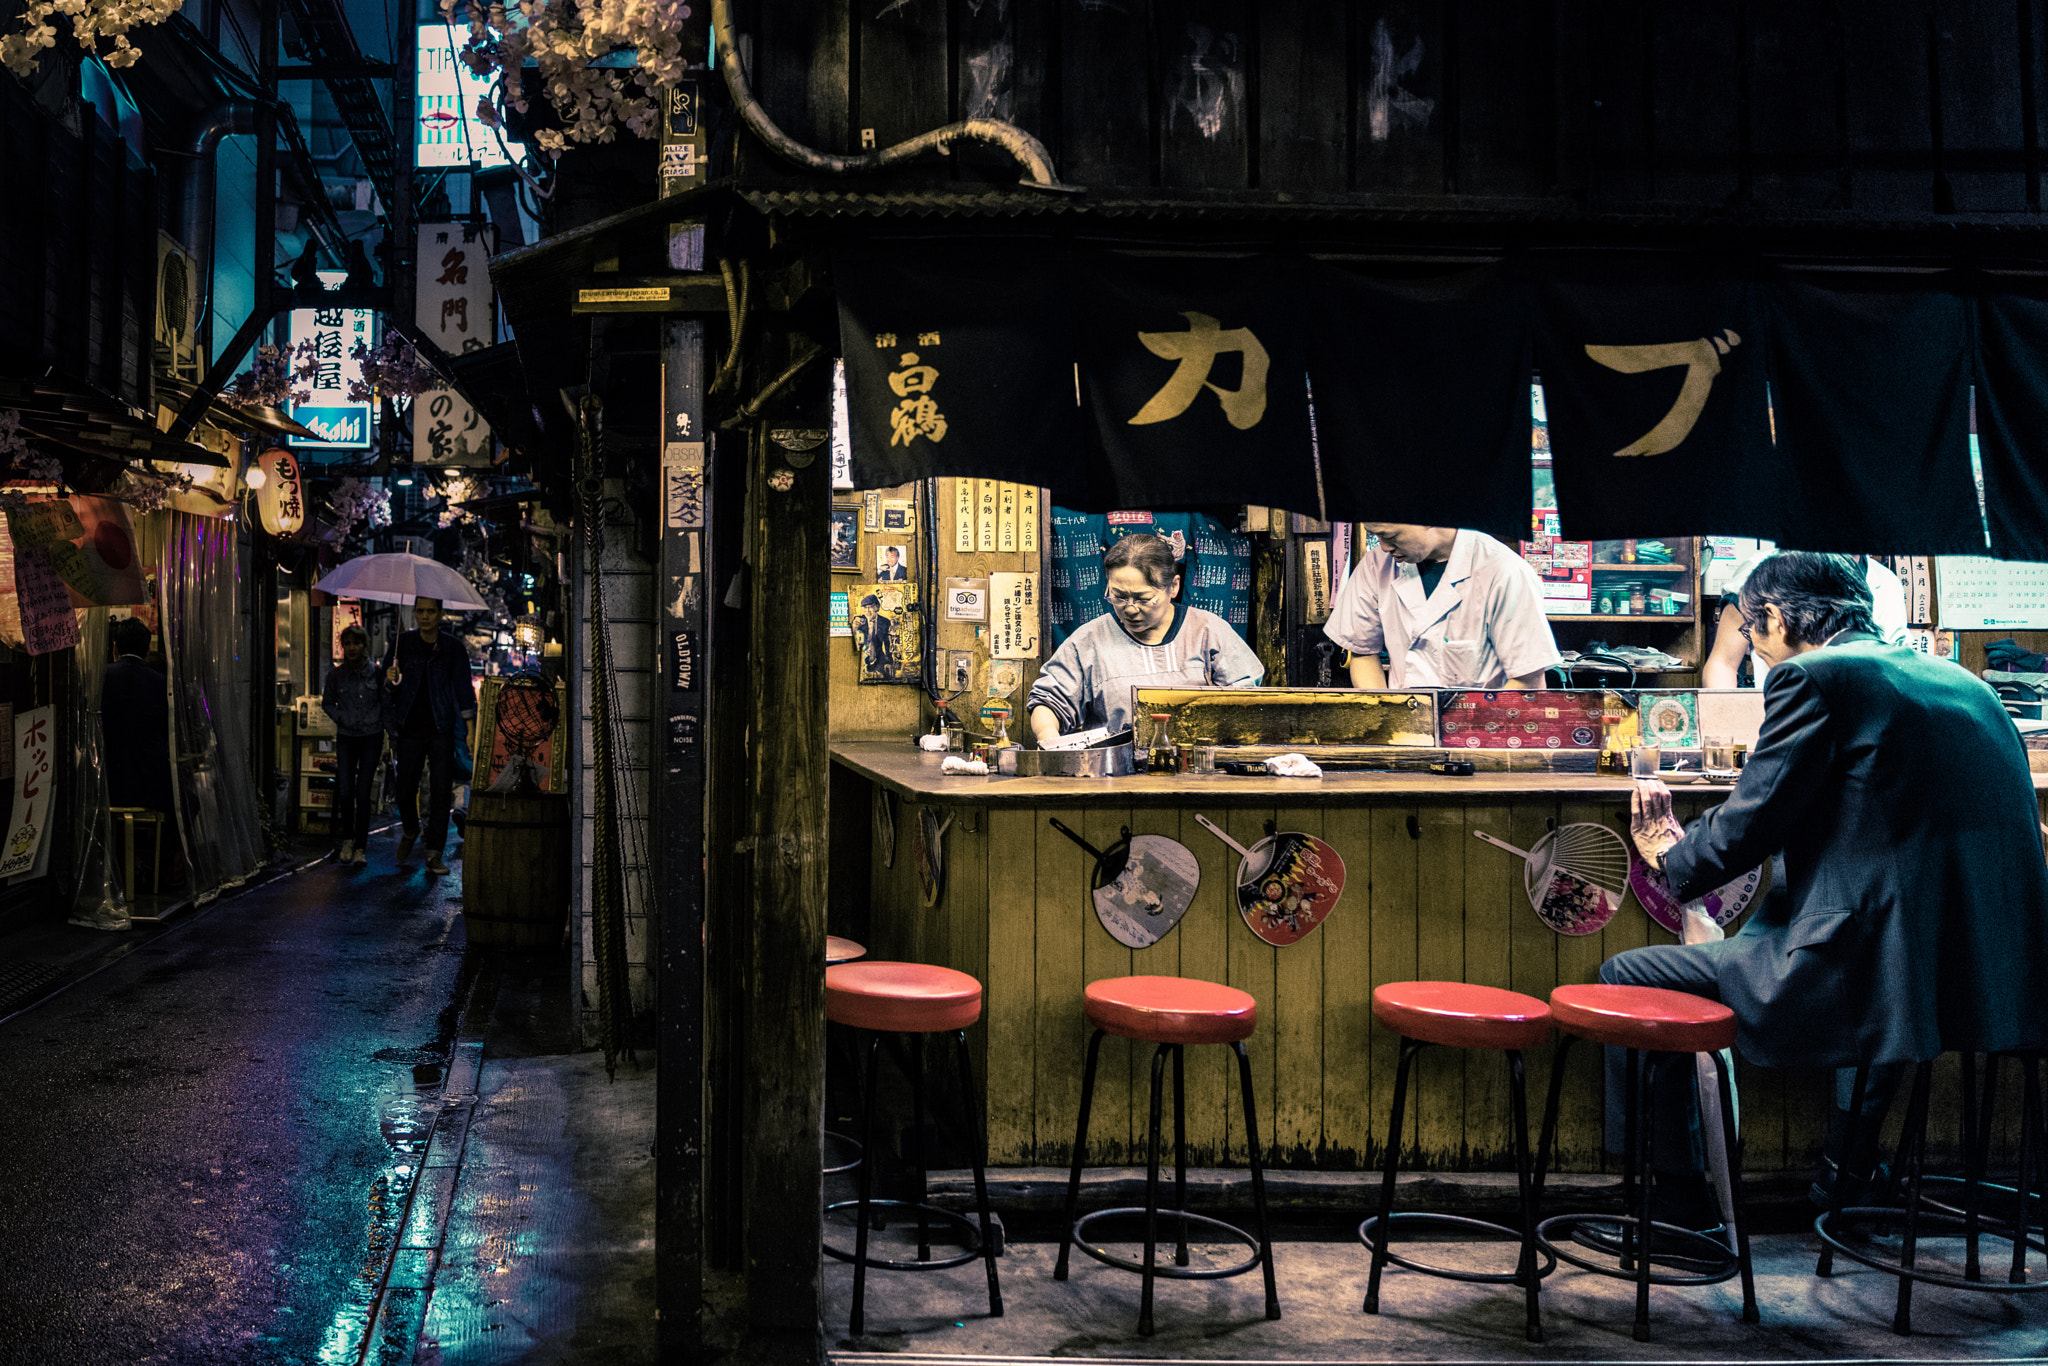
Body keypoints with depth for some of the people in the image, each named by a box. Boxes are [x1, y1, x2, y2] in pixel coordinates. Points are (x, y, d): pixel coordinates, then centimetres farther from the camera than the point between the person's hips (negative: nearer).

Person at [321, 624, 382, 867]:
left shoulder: (376, 672, -3)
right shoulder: (335, 674, 0)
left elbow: (386, 704, 5)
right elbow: (327, 703, 14)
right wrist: (342, 718, -3)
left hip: (371, 738, -1)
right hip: (346, 738, 1)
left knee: (363, 793, -4)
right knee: (345, 792, -5)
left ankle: (360, 847, 3)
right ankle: (347, 839, 19)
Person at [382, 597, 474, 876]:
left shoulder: (453, 648, 2)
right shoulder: (401, 644, 3)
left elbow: (463, 689, 4)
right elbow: (387, 690, 7)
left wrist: (470, 729, -3)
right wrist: (390, 681, -18)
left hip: (441, 731, -1)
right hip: (409, 730, 1)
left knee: (440, 793, -5)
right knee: (405, 790, 4)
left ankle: (434, 854, 0)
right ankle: (411, 831, 35)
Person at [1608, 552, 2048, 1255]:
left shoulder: (1812, 676, -6)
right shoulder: (1961, 682, 19)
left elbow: (1746, 828, -7)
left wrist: (1668, 855, 15)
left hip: (1876, 973, -8)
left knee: (1625, 979, 5)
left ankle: (1675, 1203, 13)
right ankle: (1848, 1164, 40)